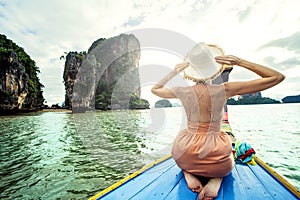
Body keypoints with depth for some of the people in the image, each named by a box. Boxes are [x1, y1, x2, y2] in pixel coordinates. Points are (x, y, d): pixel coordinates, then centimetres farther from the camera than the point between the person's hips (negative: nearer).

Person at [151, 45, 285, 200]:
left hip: (184, 158, 1)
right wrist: (240, 62, -4)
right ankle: (216, 180, 4)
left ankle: (188, 174, 8)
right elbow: (278, 77, 1)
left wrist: (175, 71, 7)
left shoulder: (183, 91, -8)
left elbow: (155, 89, 13)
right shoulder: (225, 90, -11)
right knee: (228, 162, 38)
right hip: (216, 159, 0)